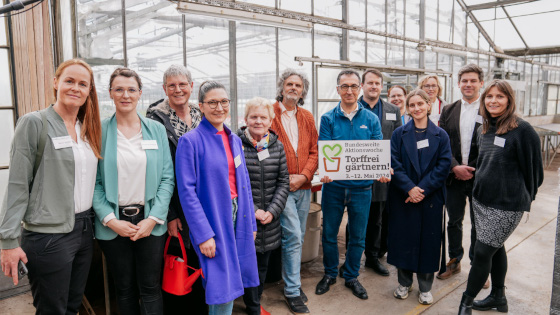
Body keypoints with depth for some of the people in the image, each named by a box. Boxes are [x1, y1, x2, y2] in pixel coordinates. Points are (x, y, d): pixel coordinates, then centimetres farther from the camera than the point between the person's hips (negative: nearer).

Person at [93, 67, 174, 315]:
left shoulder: (156, 130, 3)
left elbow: (167, 178, 0)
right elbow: (94, 182, -3)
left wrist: (153, 218, -8)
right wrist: (111, 220, -11)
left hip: (150, 223, 1)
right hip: (113, 225, 0)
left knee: (151, 289, 6)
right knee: (125, 289, 13)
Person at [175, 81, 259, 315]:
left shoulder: (234, 140, 11)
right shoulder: (190, 140, -10)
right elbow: (187, 191, -14)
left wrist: (251, 223, 11)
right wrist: (203, 234, -17)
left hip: (237, 218, 6)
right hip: (212, 220, -6)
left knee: (232, 284, 13)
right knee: (222, 289, 0)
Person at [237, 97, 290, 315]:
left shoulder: (277, 146, 5)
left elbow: (283, 182, 5)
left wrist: (272, 211, -7)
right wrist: (253, 211, -13)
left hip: (270, 220, 4)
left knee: (263, 265, 17)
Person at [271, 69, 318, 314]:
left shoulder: (307, 117, 12)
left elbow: (314, 151, 9)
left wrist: (304, 175, -7)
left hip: (303, 186, 5)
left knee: (297, 237, 13)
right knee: (293, 237, -7)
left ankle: (291, 281, 30)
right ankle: (293, 291, 7)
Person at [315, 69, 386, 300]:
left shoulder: (371, 119, 2)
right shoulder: (328, 118, -1)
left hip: (361, 186, 1)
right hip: (334, 185, -1)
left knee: (358, 236, 12)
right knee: (329, 233, 11)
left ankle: (351, 276, 32)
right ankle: (330, 274, 33)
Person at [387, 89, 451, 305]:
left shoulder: (440, 135, 2)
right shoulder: (399, 134, 1)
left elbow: (443, 166, -4)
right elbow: (394, 164, -6)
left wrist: (423, 189, -14)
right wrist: (409, 188, -17)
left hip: (431, 197, 0)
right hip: (403, 197, 0)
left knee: (428, 240, 7)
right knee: (403, 238, 7)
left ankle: (425, 287, 24)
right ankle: (404, 282, 26)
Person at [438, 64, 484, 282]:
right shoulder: (448, 111, 5)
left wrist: (472, 169, -14)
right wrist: (455, 167, -11)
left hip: (479, 177, -2)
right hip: (454, 176, 3)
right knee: (454, 221, 14)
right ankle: (454, 261, 31)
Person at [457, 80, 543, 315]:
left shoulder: (522, 130, -15)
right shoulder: (484, 129, 7)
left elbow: (533, 168, -8)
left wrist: (526, 197, 1)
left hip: (507, 205, -7)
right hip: (481, 200, 7)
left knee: (482, 252, -3)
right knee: (495, 248, 19)